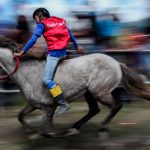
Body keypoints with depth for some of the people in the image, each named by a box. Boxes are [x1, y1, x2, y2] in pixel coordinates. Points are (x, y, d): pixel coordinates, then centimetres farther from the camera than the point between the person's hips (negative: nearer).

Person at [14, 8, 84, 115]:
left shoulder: (42, 24, 0)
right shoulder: (61, 21, 19)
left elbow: (33, 40, -9)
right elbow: (70, 35, 27)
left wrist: (22, 52, -7)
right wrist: (77, 47, 40)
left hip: (54, 53, -9)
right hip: (64, 52, 9)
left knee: (47, 79, -12)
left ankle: (63, 104, -20)